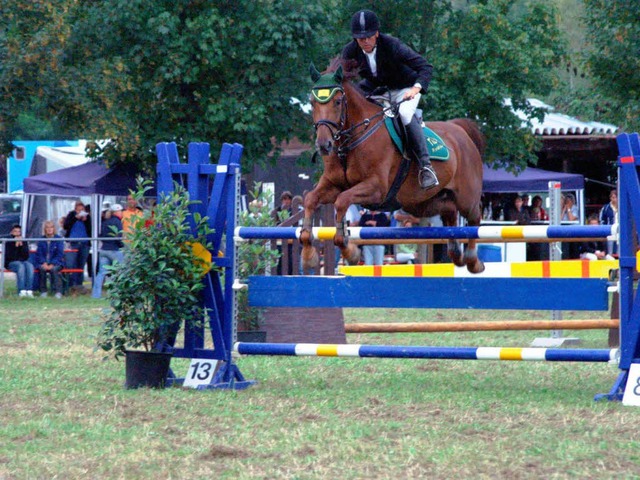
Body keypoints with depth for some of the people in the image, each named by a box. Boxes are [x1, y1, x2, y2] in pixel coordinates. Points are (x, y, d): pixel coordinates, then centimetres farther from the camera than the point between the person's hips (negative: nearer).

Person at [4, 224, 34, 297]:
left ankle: (29, 290, -38)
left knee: (30, 266, -31)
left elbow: (26, 256, 5)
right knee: (20, 266, -37)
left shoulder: (24, 242, 13)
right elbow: (8, 256, -8)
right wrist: (15, 246, -13)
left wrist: (21, 245, -6)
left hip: (23, 261, 3)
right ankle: (21, 291, -43)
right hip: (11, 263, -3)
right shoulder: (8, 243, 3)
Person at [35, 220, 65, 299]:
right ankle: (43, 291, -27)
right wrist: (44, 263, -14)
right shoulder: (41, 240, 10)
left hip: (56, 263, -2)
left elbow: (60, 254, -4)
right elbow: (39, 254, 6)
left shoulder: (58, 239, 2)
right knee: (42, 269, -33)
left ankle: (58, 291, -34)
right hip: (43, 262, 2)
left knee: (54, 269, -36)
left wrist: (52, 264, -17)